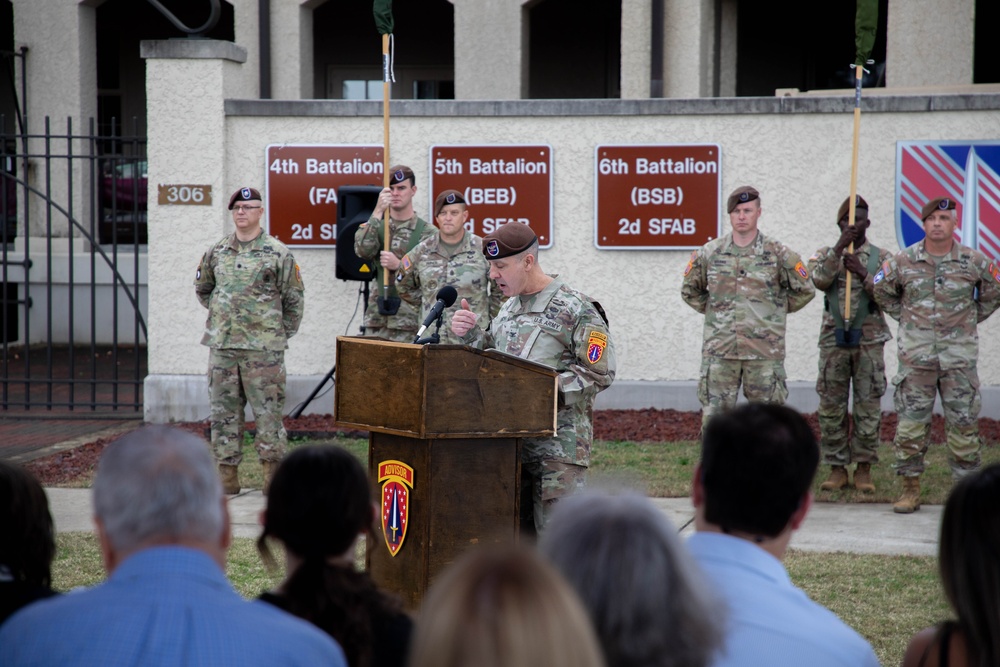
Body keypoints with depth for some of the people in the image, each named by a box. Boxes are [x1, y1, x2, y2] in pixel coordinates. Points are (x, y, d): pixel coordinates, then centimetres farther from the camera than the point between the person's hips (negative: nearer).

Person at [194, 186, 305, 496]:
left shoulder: (277, 253, -2)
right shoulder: (216, 252, 10)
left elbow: (294, 299, 3)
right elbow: (202, 288, 26)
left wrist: (282, 334, 5)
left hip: (263, 349, -4)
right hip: (222, 346, 4)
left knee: (268, 413, -2)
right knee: (224, 413, 6)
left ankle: (273, 476, 4)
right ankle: (228, 476, 12)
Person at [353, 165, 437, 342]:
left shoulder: (428, 233, 2)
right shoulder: (376, 225, 12)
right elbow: (363, 250, -9)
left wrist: (399, 265, -16)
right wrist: (378, 212, -15)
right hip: (377, 319, 3)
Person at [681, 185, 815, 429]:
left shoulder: (777, 254, 0)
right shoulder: (709, 253, 5)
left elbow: (804, 291, 9)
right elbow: (689, 290, 19)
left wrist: (775, 310, 7)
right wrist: (712, 310, 10)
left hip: (764, 352, -1)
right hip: (719, 352, 1)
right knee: (714, 415, 0)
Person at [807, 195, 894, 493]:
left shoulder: (882, 258, 5)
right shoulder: (825, 255, 8)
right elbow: (820, 280, -13)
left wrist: (863, 274, -18)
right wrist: (840, 247, -21)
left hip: (869, 340, -1)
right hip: (833, 340, 1)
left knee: (868, 407, 0)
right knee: (831, 407, 2)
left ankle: (863, 468, 9)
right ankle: (837, 468, 10)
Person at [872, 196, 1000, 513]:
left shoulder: (974, 261, 0)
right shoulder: (904, 261, 0)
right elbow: (882, 292, 16)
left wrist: (970, 320, 11)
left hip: (959, 355, 0)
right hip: (916, 355, 0)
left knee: (963, 422, 1)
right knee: (911, 421, -1)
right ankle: (910, 489, 7)